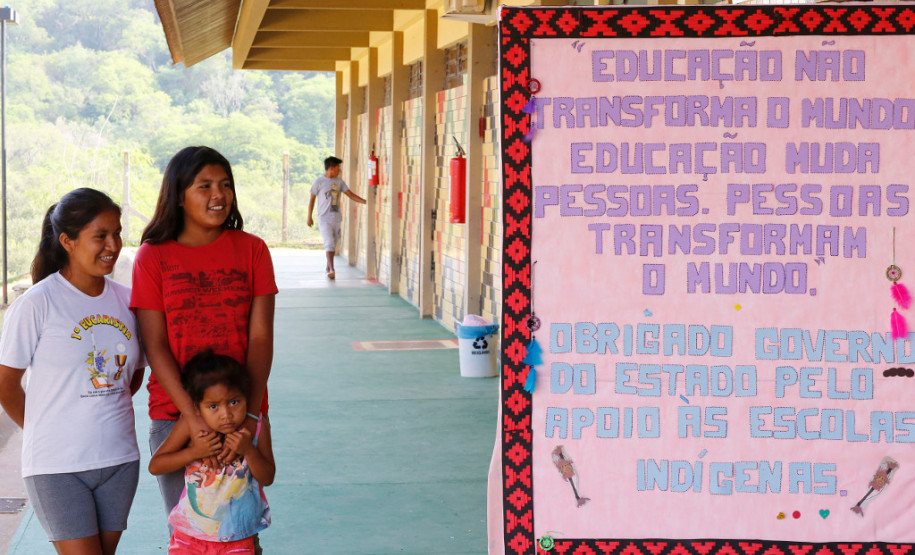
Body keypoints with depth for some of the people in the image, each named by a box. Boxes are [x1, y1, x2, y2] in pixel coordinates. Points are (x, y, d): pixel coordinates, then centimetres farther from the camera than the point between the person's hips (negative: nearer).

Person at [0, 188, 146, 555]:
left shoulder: (126, 300, 5)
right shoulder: (37, 304, -10)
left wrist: (104, 413, 8)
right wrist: (45, 430, 6)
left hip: (119, 459, 5)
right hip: (57, 467, -5)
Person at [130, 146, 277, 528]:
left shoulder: (251, 250, 2)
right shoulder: (152, 257, -1)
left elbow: (260, 339, -4)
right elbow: (155, 347, -6)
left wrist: (249, 416, -15)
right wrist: (193, 417, -16)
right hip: (174, 414, -1)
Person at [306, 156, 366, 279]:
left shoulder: (339, 181, 10)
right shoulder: (318, 182, -2)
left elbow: (350, 194, 7)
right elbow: (312, 199, 3)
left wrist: (365, 202, -5)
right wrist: (309, 217, 2)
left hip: (336, 218, 5)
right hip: (324, 218, -5)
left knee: (333, 244, 9)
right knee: (329, 243, -15)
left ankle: (328, 268, 24)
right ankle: (331, 270, -20)